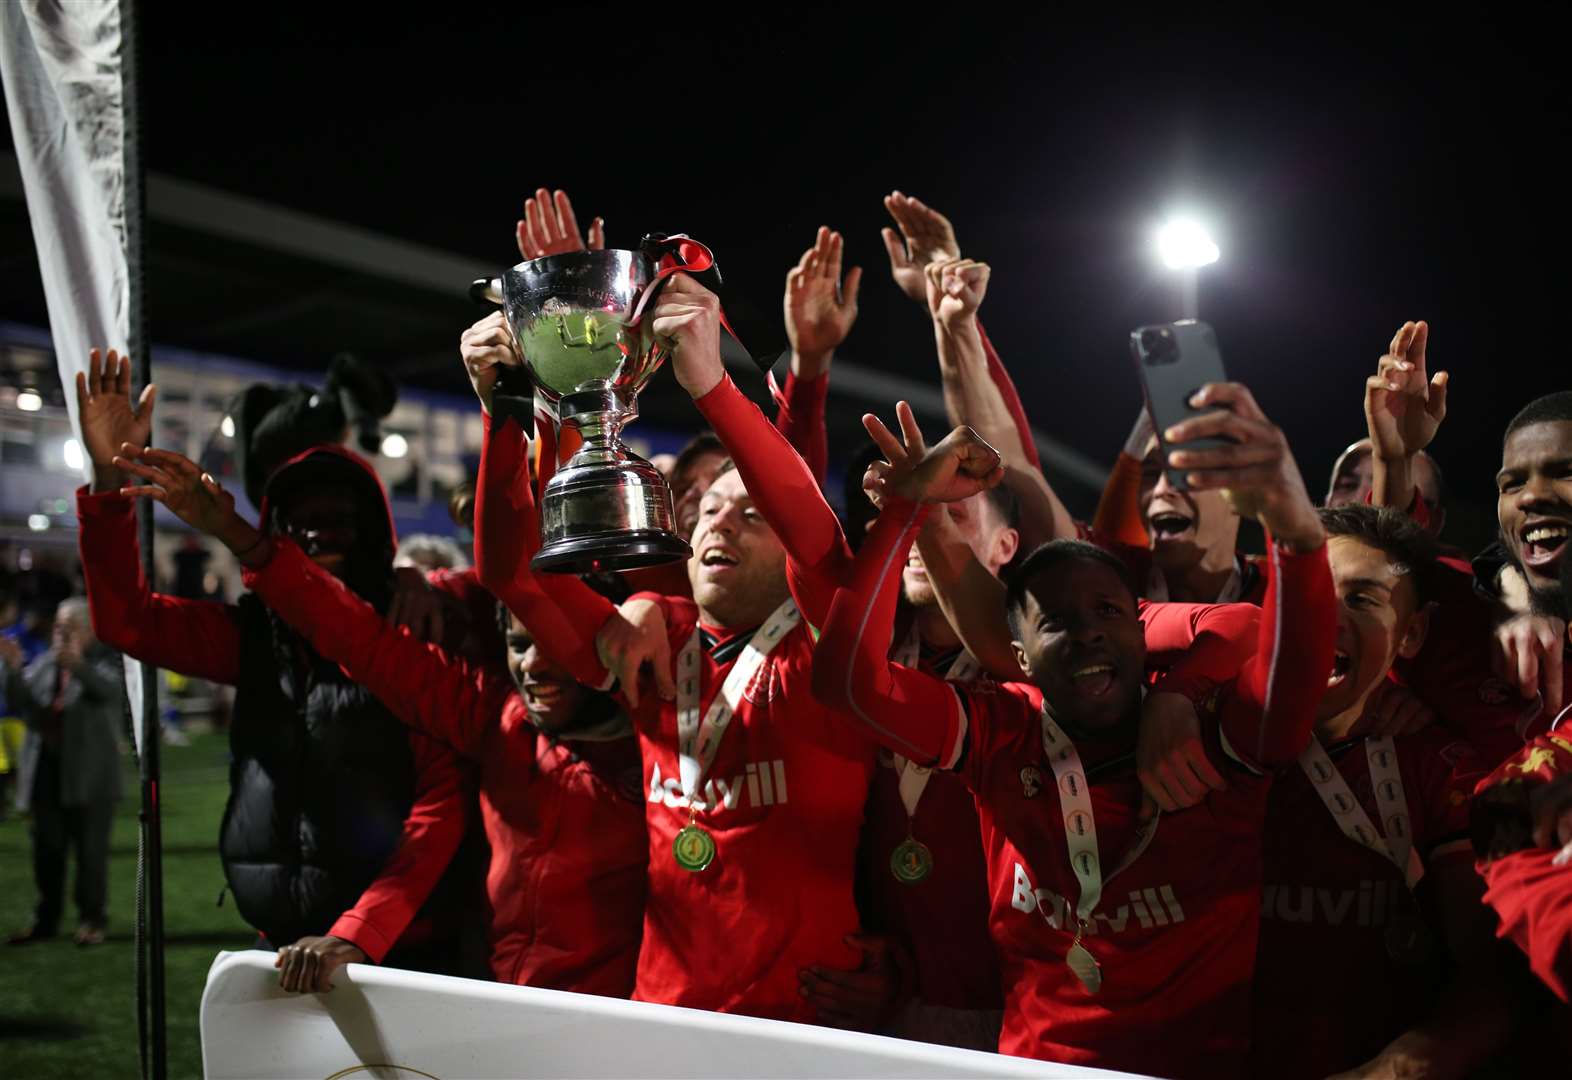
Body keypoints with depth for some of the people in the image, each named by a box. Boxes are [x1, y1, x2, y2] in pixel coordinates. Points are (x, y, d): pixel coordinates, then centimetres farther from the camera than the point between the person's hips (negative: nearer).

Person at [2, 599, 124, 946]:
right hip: (47, 771, 5)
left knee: (91, 850, -1)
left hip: (89, 774, -5)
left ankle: (92, 920, 8)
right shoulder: (45, 663, 12)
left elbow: (112, 687, -25)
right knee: (47, 850, 9)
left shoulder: (106, 660, -3)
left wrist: (78, 665, -43)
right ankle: (45, 920, 19)